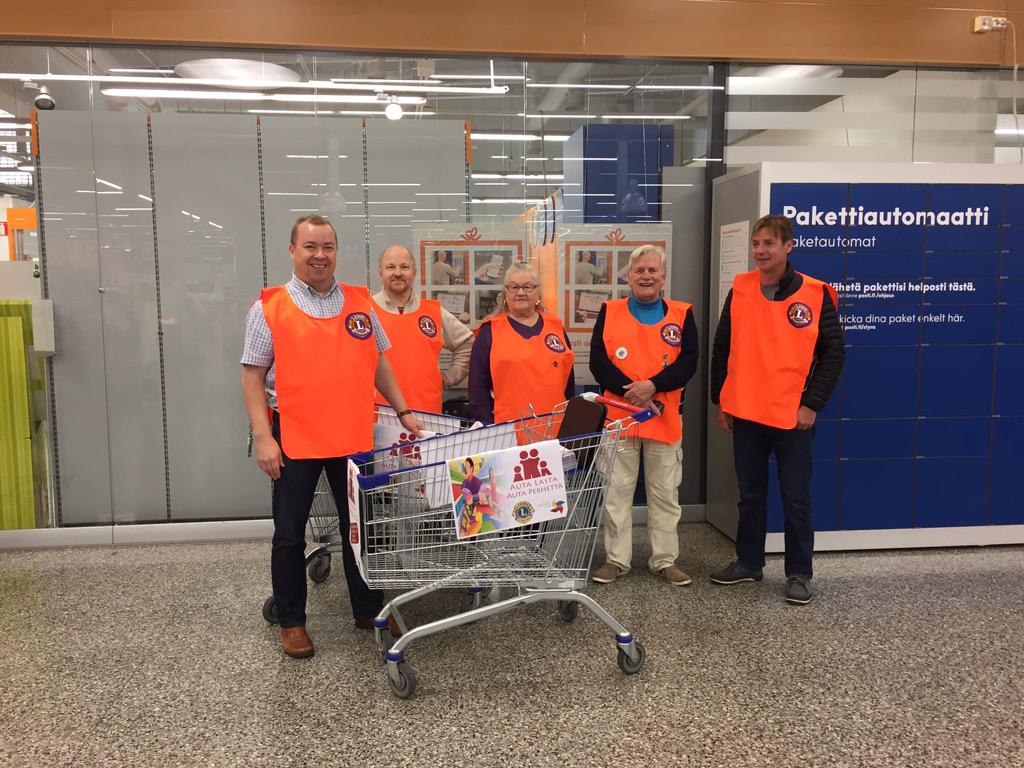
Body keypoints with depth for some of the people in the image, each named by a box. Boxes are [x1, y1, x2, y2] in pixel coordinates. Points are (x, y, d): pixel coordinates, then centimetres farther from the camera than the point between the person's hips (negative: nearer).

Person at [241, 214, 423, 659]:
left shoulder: (360, 304, 8)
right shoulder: (269, 308, -2)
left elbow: (379, 363, 16)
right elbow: (252, 376, -4)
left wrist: (402, 411, 11)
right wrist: (262, 437, -12)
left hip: (353, 436, 3)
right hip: (293, 439, -3)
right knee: (290, 535, 8)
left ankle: (368, 611, 29)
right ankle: (291, 621, 25)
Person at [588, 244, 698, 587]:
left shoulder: (682, 315, 4)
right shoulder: (609, 312, 4)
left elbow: (688, 362, -6)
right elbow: (598, 362, -5)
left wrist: (652, 385, -20)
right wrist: (629, 390, -17)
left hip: (665, 418, 1)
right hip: (618, 417, 0)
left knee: (665, 493, 9)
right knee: (617, 491, 6)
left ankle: (665, 560, 22)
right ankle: (616, 558, 19)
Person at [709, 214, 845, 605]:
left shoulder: (815, 294, -6)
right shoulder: (740, 290, 4)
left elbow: (833, 352, -4)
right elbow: (722, 348, 9)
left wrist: (811, 404, -10)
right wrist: (721, 400, 7)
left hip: (793, 416, -3)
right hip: (745, 412, 3)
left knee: (796, 498, 5)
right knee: (750, 494, 15)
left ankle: (799, 574, 17)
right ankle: (748, 562, 28)